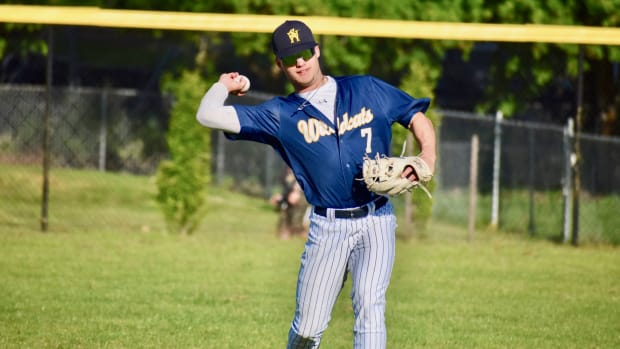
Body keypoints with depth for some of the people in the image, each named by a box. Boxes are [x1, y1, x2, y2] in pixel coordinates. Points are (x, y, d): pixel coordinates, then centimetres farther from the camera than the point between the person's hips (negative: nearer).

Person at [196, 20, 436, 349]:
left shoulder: (368, 90, 10)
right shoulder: (280, 114, 6)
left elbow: (418, 118, 14)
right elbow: (208, 115, 0)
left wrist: (427, 155, -5)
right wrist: (224, 85, 18)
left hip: (376, 221, -1)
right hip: (327, 226, 1)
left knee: (369, 305, -19)